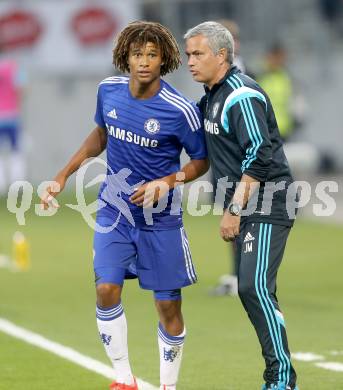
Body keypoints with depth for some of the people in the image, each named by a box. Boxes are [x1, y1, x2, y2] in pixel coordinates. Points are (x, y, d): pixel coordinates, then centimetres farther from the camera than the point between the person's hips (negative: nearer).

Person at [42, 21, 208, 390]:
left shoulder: (180, 110, -18)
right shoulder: (109, 90, -4)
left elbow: (202, 160, -4)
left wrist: (166, 182, -20)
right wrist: (63, 175, 13)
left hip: (160, 219, -3)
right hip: (115, 210, 3)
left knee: (168, 306, 1)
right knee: (106, 291, -10)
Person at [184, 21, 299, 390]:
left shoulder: (242, 96, -16)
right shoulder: (211, 96, 13)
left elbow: (258, 159, -22)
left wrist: (233, 211, -21)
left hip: (266, 207, -10)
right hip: (244, 208, 10)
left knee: (255, 287, -16)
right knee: (248, 289, 8)